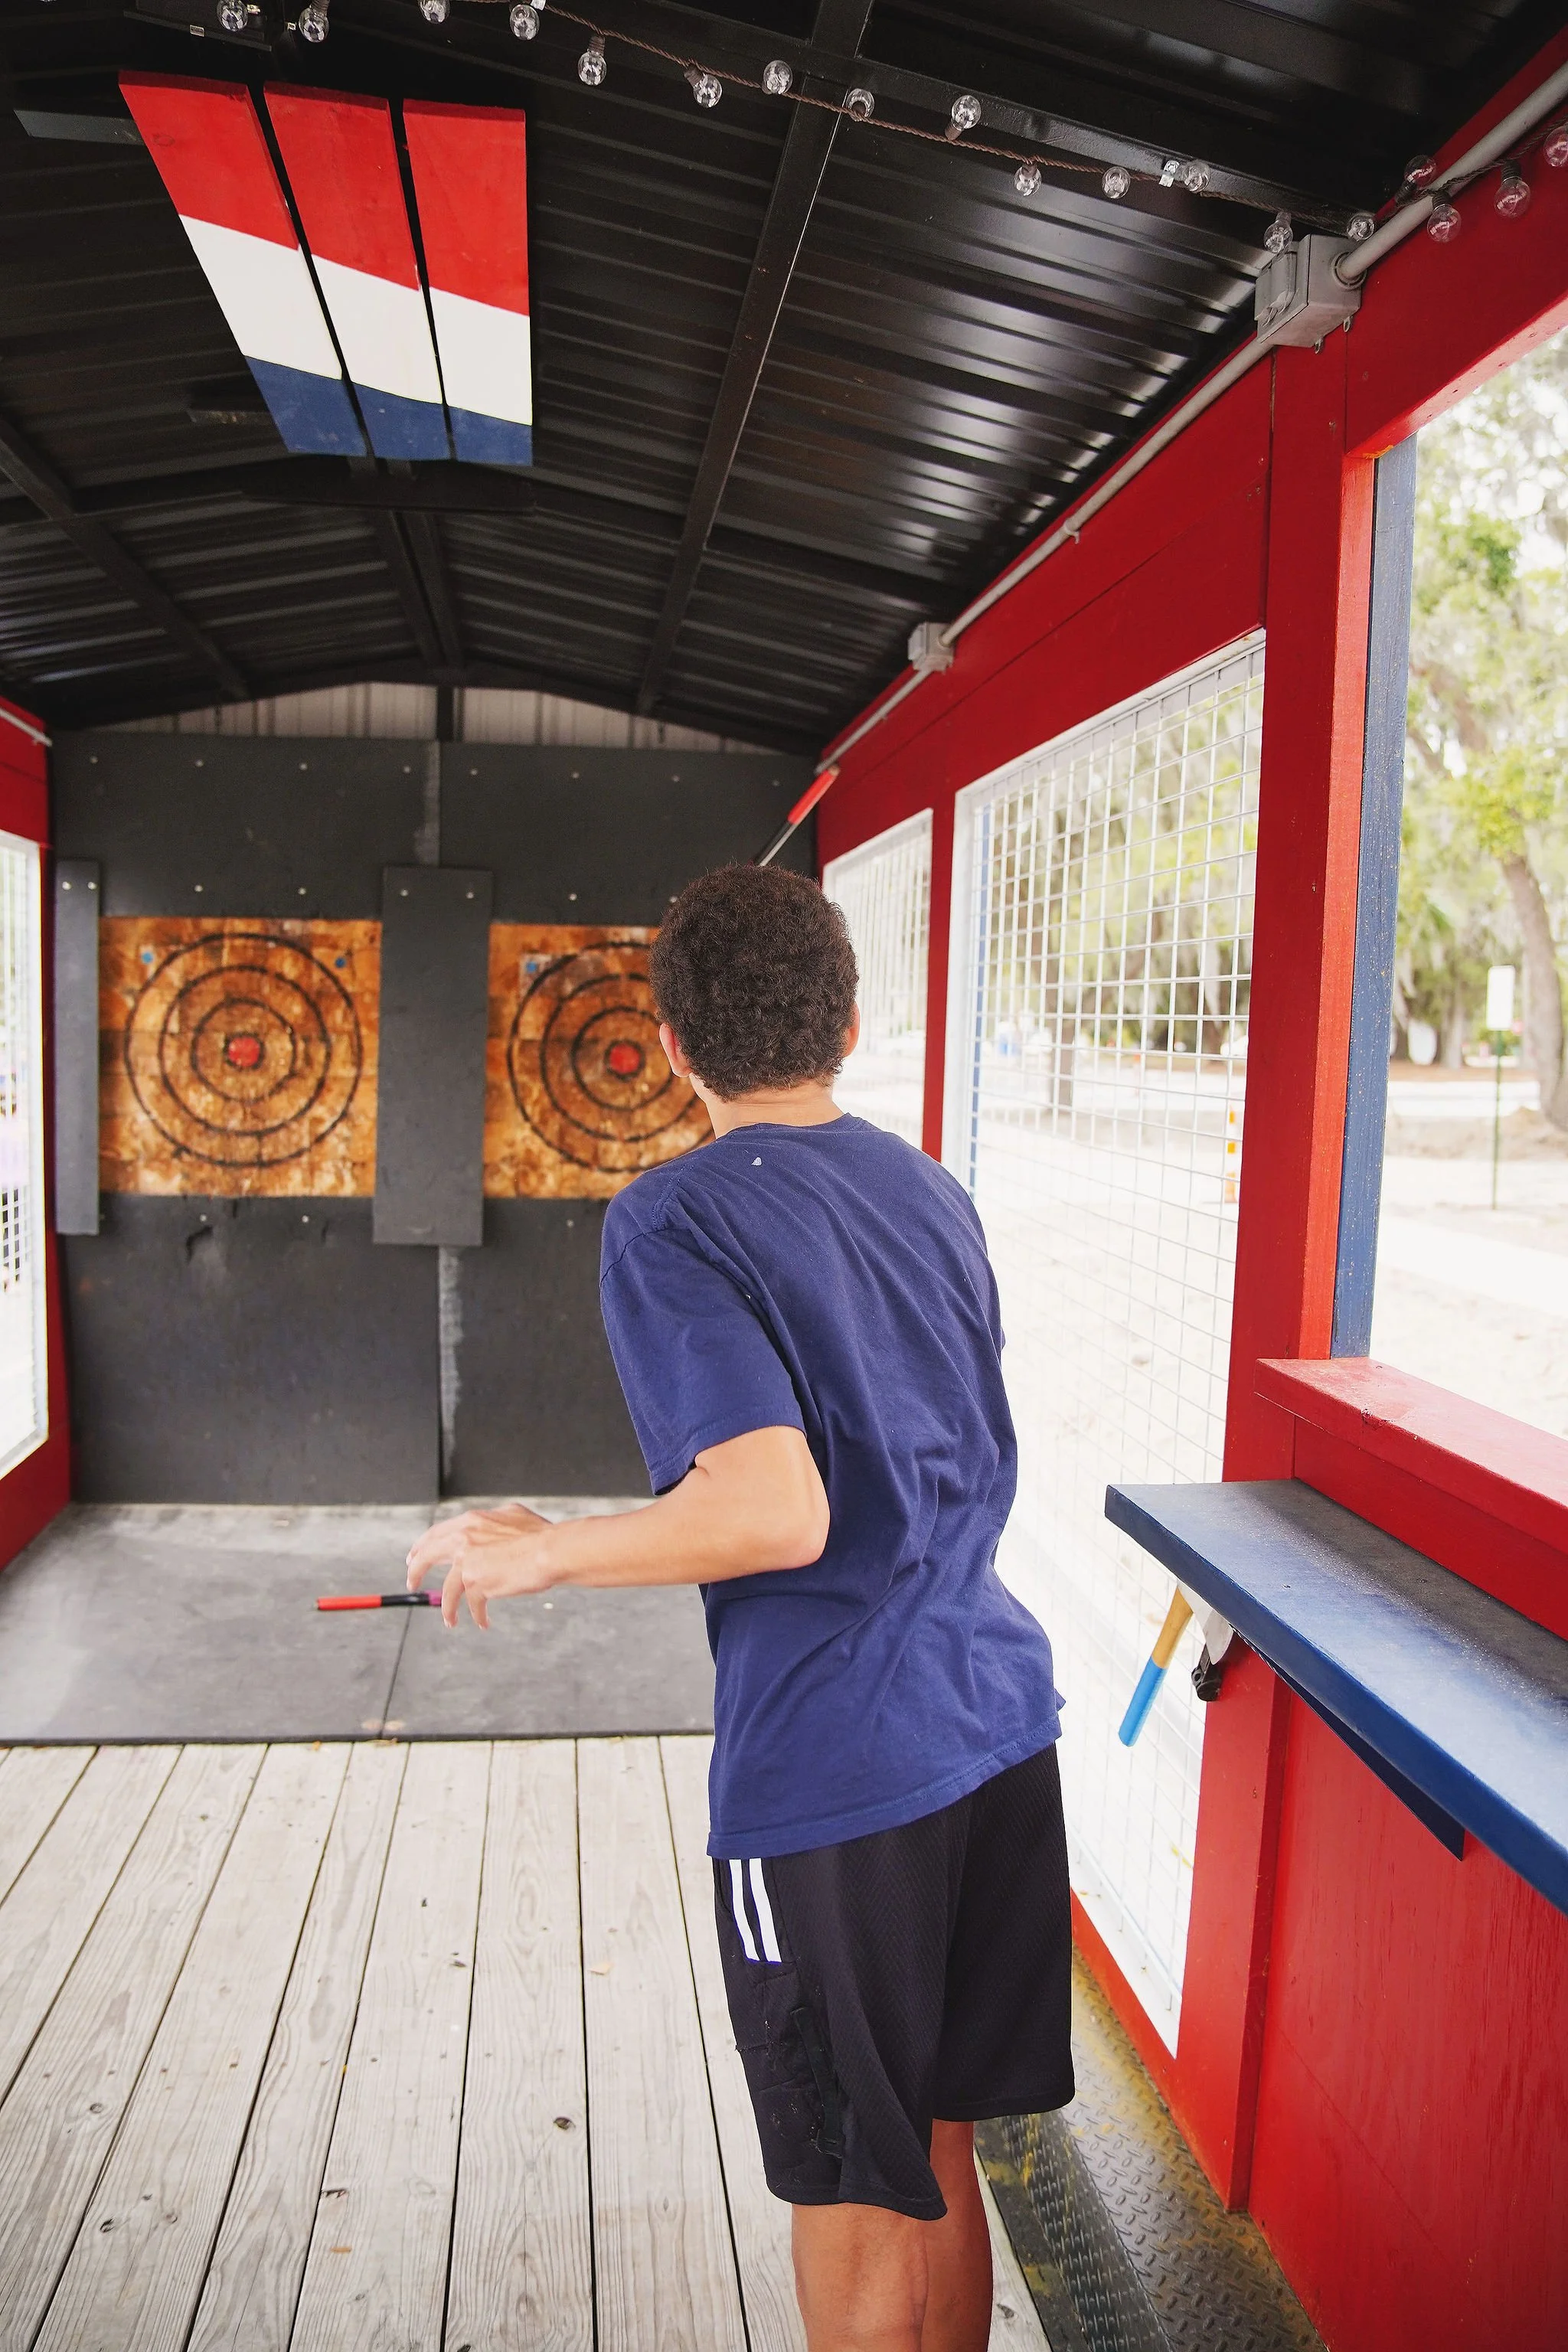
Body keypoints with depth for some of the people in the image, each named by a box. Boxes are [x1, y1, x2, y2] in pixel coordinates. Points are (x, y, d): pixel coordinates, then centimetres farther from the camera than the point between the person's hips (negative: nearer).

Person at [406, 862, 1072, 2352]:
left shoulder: (674, 1222, -14)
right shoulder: (930, 1191, 9)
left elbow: (775, 1513, -25)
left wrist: (531, 1550, -11)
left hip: (833, 1768, -7)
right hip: (997, 1722, 7)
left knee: (853, 2215, 14)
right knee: (937, 2158, 24)